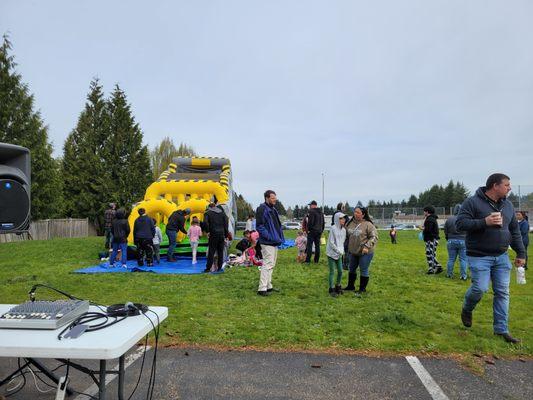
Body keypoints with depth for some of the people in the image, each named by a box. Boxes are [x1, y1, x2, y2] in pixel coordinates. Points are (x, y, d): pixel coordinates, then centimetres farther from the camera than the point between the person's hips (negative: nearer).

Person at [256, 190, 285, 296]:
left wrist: (280, 237, 14)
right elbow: (259, 225, -20)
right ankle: (262, 288, -5)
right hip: (267, 243, -10)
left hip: (274, 242, 10)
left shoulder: (273, 209, 17)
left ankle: (268, 286, 25)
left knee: (271, 265, 15)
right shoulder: (262, 209, -13)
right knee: (267, 264, -10)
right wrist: (269, 236, -23)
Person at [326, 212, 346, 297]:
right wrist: (339, 251, -14)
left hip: (339, 254, 6)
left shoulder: (343, 230, 5)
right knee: (332, 272, 1)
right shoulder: (333, 228, -14)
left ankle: (338, 287, 28)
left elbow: (343, 242, 11)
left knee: (340, 271, 9)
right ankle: (331, 289, 12)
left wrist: (342, 251, -3)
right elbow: (331, 242, -15)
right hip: (332, 253, -6)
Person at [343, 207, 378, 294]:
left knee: (364, 270, 5)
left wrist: (367, 246, -23)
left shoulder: (368, 224, -14)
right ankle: (350, 286, 35)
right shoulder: (350, 223, 2)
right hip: (353, 252, 6)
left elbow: (374, 237, -14)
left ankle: (362, 289, 20)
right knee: (352, 269, 18)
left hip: (365, 253, -6)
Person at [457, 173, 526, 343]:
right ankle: (467, 310, 21)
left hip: (502, 257, 6)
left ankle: (502, 329, 17)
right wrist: (484, 222, -25)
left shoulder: (508, 205, 12)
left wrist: (521, 253, 13)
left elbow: (515, 231, 17)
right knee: (480, 288, -10)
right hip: (479, 257, -6)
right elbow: (460, 223, -15)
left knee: (502, 293, 6)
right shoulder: (473, 202, -9)